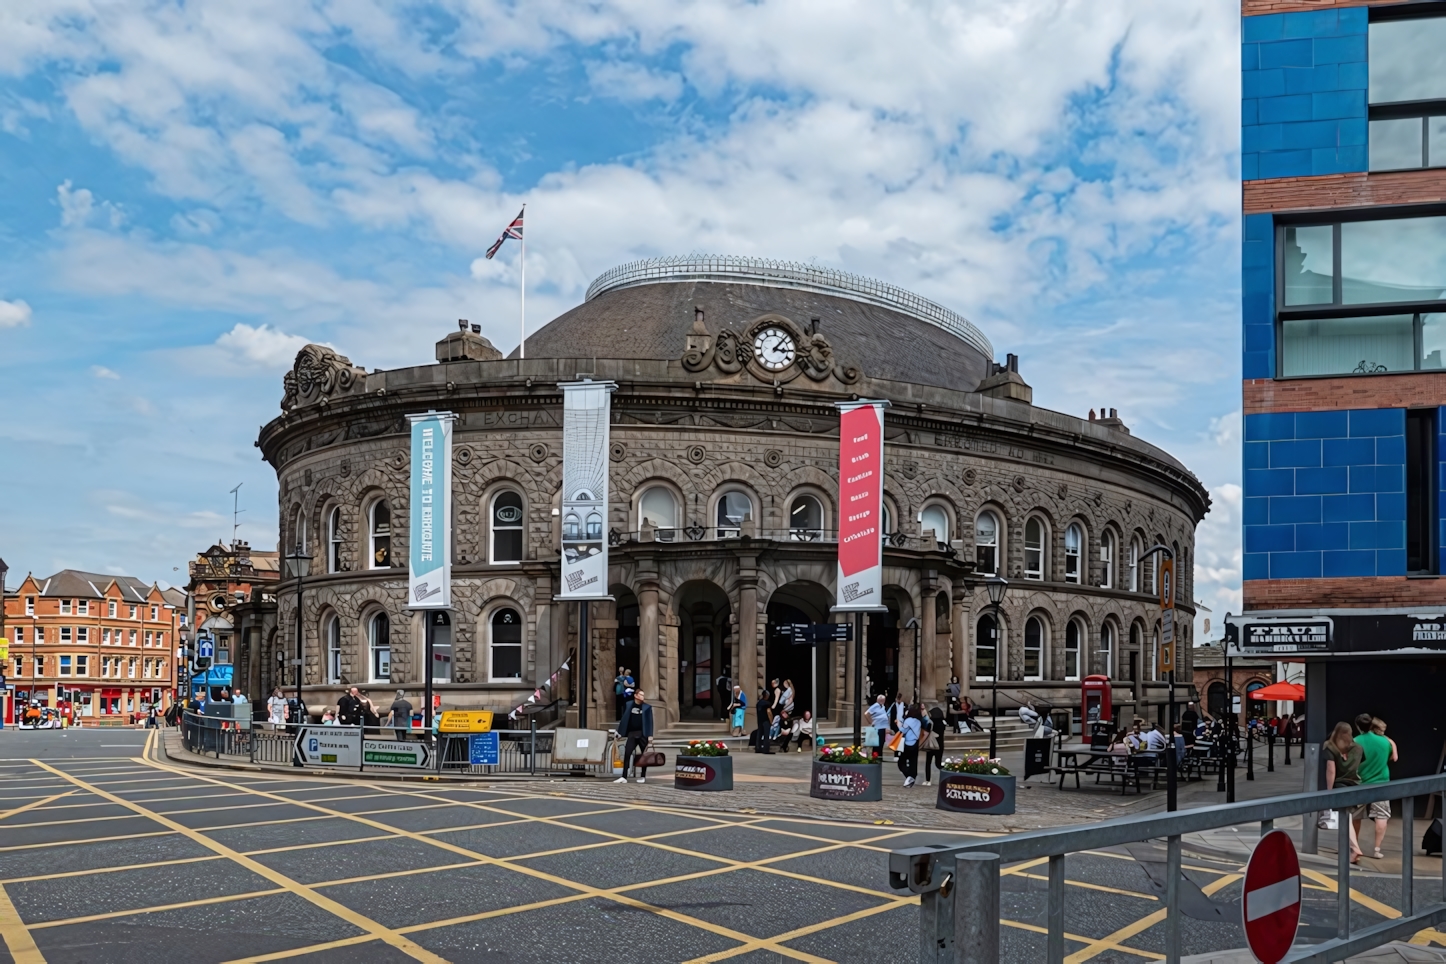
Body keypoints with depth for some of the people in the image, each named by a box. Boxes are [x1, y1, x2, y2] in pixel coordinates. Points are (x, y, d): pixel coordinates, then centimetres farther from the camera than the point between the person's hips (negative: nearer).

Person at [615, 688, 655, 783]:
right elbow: (624, 719, 9)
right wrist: (620, 732, 5)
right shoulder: (628, 705, 7)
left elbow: (650, 721, -1)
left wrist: (650, 735, -9)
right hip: (631, 733, 1)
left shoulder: (647, 707, 3)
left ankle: (643, 777, 14)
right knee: (627, 754, -7)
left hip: (643, 734, -1)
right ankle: (624, 777, -7)